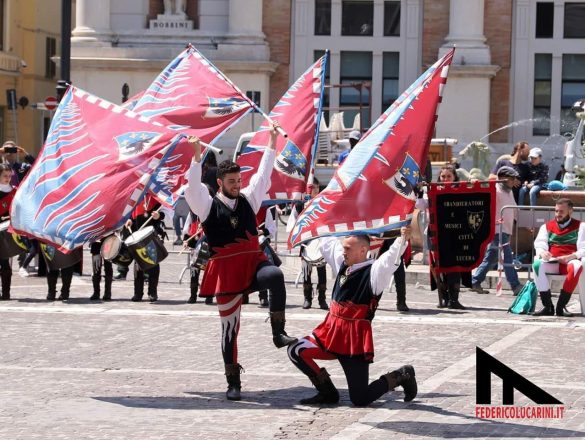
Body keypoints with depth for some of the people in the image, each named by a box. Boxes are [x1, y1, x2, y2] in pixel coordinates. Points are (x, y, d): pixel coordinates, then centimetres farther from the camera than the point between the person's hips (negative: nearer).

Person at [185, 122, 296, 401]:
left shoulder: (248, 199, 11)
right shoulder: (208, 205, 0)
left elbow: (264, 173, 12)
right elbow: (193, 186, -15)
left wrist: (272, 143, 9)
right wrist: (197, 156, -26)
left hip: (252, 263, 2)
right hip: (225, 270, -2)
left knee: (275, 276, -33)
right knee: (230, 327, 2)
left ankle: (278, 333, -26)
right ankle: (233, 383, 11)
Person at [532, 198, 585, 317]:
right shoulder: (547, 226, 23)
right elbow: (539, 245, 10)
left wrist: (570, 257, -18)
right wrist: (542, 252, -15)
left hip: (570, 262, -2)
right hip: (551, 263, 2)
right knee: (537, 264, -33)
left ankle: (561, 306, -34)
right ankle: (548, 306, -30)